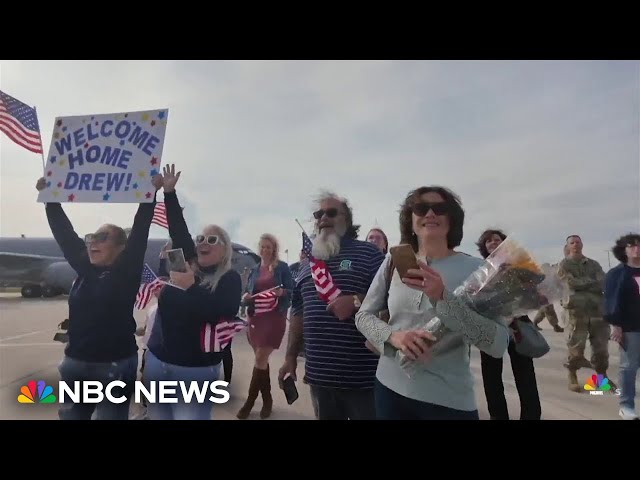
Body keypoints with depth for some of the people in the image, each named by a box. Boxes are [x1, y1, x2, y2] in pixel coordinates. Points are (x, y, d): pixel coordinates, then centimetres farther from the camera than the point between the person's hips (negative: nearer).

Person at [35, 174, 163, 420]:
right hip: (75, 364, 5)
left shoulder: (127, 273, -8)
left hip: (115, 366, -5)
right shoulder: (84, 269, 6)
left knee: (111, 416, 6)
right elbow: (64, 232, 9)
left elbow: (139, 231, -16)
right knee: (69, 416, 14)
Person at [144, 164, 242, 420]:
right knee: (157, 416, 15)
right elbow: (178, 229, 7)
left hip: (195, 371, -5)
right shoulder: (188, 264, 7)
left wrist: (191, 286, -22)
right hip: (156, 362, 5)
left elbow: (224, 313, -21)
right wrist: (169, 191, 5)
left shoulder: (230, 279, -6)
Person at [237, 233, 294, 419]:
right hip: (256, 316, 5)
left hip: (275, 317, -5)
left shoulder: (282, 267, -1)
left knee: (260, 359, -6)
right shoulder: (254, 269, 13)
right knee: (261, 359, 10)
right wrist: (245, 296, -6)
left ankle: (250, 402, 4)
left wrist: (282, 292, -23)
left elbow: (292, 291, -3)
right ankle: (267, 400, 23)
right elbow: (248, 291, 16)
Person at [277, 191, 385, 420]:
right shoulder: (309, 262, 15)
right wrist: (291, 357, 14)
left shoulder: (368, 253, -3)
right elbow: (298, 313, 17)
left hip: (361, 373, -5)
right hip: (318, 373, 5)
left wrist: (356, 302, -23)